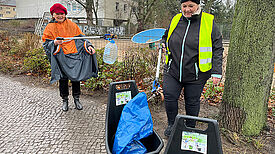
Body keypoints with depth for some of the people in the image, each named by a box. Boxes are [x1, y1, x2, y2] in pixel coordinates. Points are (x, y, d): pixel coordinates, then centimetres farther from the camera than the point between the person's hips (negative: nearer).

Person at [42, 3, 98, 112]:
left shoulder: (72, 25, 12)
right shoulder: (50, 28, 7)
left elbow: (81, 38, 13)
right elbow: (46, 43, 3)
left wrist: (88, 46, -3)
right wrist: (54, 43, -18)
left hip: (74, 55, 1)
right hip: (60, 57, -1)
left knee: (76, 78, 4)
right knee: (63, 79, 3)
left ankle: (76, 99, 20)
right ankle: (65, 100, 21)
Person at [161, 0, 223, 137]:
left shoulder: (209, 22, -5)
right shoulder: (175, 20, 5)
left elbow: (217, 49, -4)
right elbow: (166, 36, 25)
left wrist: (216, 72, -10)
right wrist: (164, 44, 3)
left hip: (195, 75, -3)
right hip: (172, 71, 3)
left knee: (192, 101, 9)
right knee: (169, 96, 2)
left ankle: (190, 128, 33)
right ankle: (171, 124, 27)